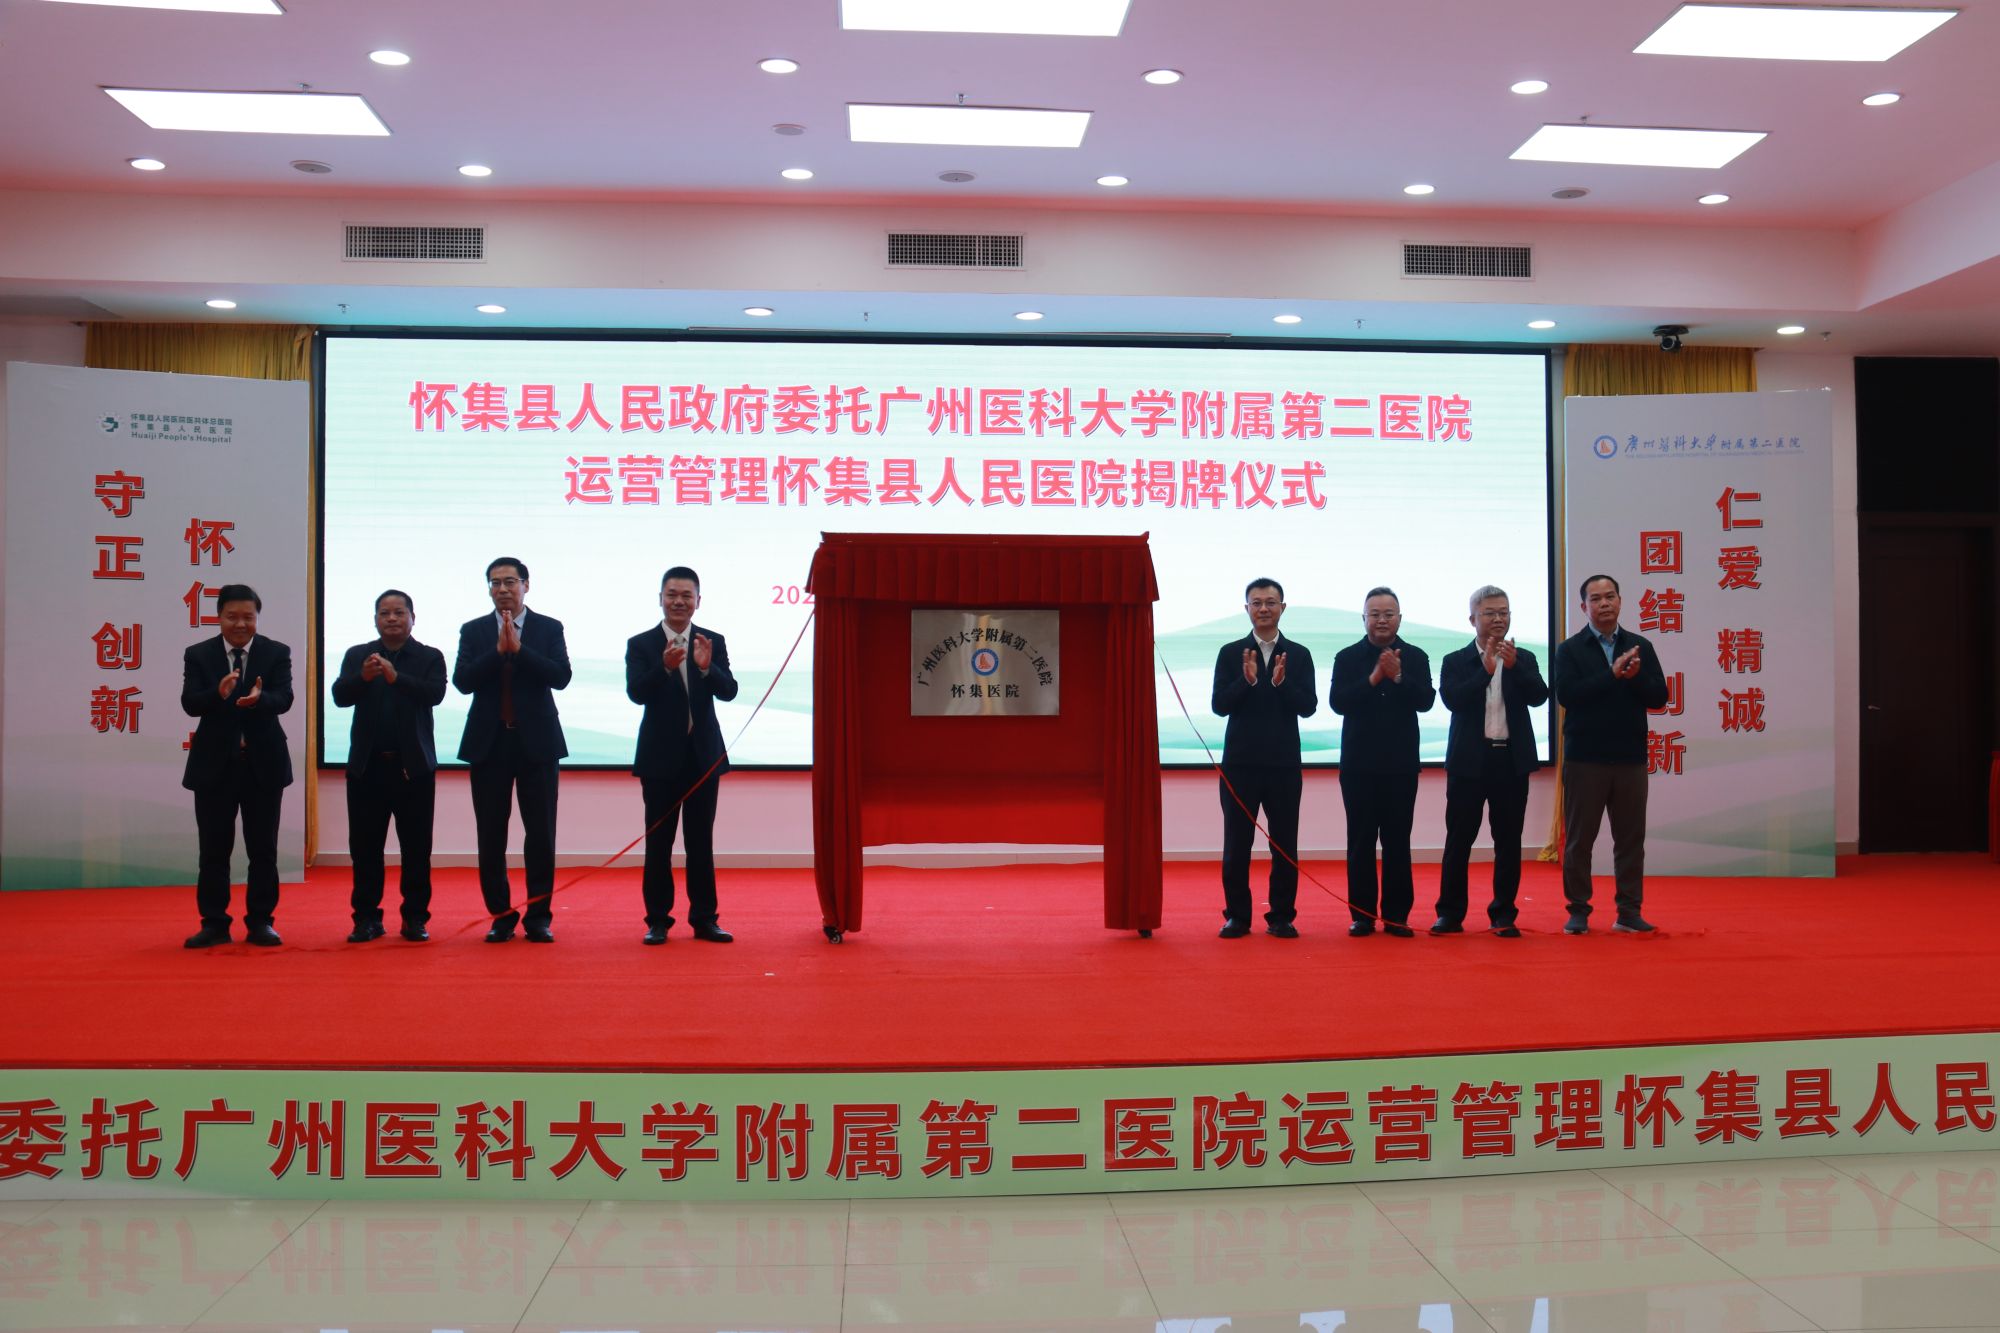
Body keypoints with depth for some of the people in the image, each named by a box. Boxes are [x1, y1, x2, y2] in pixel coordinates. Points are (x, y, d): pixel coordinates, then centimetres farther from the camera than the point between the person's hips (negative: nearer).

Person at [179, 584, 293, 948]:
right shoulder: (197, 654, 2)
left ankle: (260, 921, 13)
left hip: (264, 763, 0)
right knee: (213, 849, 6)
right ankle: (214, 923, 14)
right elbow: (189, 704, -10)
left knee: (263, 848, 5)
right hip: (214, 763, 0)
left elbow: (284, 699, -13)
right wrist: (218, 693, -31)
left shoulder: (277, 653, 0)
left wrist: (258, 698, -35)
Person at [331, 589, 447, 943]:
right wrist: (363, 677, -24)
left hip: (414, 765, -2)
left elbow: (435, 694, -13)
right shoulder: (356, 655, 8)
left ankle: (415, 918, 10)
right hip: (367, 765, 2)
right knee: (364, 846, 5)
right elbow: (340, 696, -4)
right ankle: (366, 917, 13)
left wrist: (397, 677, -27)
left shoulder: (430, 657, 3)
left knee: (416, 847, 2)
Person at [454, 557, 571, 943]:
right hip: (489, 742, 1)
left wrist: (519, 649, -17)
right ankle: (501, 916, 14)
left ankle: (539, 917, 8)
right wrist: (498, 650, -16)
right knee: (491, 836, 4)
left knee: (540, 834, 0)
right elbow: (463, 681, -6)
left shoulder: (549, 628, 4)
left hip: (536, 741, -1)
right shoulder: (473, 631, 7)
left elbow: (561, 676, -9)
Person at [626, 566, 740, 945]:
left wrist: (707, 667, -27)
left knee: (702, 842, 7)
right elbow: (636, 693, -15)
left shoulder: (713, 642, 3)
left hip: (703, 754, 2)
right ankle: (657, 920, 12)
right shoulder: (640, 644, -2)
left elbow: (728, 692, -7)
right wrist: (665, 667, -31)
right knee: (658, 842, 4)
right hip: (660, 757, -1)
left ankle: (704, 919, 14)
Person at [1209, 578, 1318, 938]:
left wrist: (1281, 682, -20)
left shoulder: (1299, 655, 6)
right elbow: (1219, 705, -5)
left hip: (1284, 763, 1)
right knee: (1236, 844, 3)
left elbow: (1308, 706, -3)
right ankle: (1237, 916, 13)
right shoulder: (1231, 653, 3)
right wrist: (1246, 680, -20)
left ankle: (1282, 916, 13)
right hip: (1240, 762, -1)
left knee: (1285, 844, 4)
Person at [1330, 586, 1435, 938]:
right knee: (1360, 841, 3)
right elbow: (1338, 702, -10)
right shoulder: (1347, 657, 2)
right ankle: (1362, 915, 10)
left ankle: (1397, 915, 11)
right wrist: (1374, 677, -19)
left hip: (1401, 764, 0)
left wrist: (1398, 676, -21)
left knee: (1398, 840, 4)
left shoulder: (1415, 657, 3)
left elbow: (1426, 701, -8)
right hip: (1359, 764, 0)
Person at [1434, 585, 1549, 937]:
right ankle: (1450, 913, 8)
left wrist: (1514, 666, -19)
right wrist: (1485, 670, -19)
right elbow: (1452, 699, -13)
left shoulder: (1524, 659, 9)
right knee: (1459, 838, 1)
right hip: (1469, 760, -2)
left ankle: (1503, 914, 12)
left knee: (1509, 840, 4)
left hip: (1512, 759, 2)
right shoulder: (1455, 662, 3)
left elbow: (1539, 696, -6)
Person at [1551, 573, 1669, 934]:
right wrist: (1613, 674, -18)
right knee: (1579, 838, 3)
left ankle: (1629, 911, 15)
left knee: (1631, 838, 6)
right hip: (1585, 758, -2)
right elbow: (1566, 694, -15)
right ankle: (1578, 911, 12)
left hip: (1631, 757, 3)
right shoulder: (1570, 649, -1)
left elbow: (1659, 697, 3)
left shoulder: (1640, 647, 8)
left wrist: (1635, 677, -15)